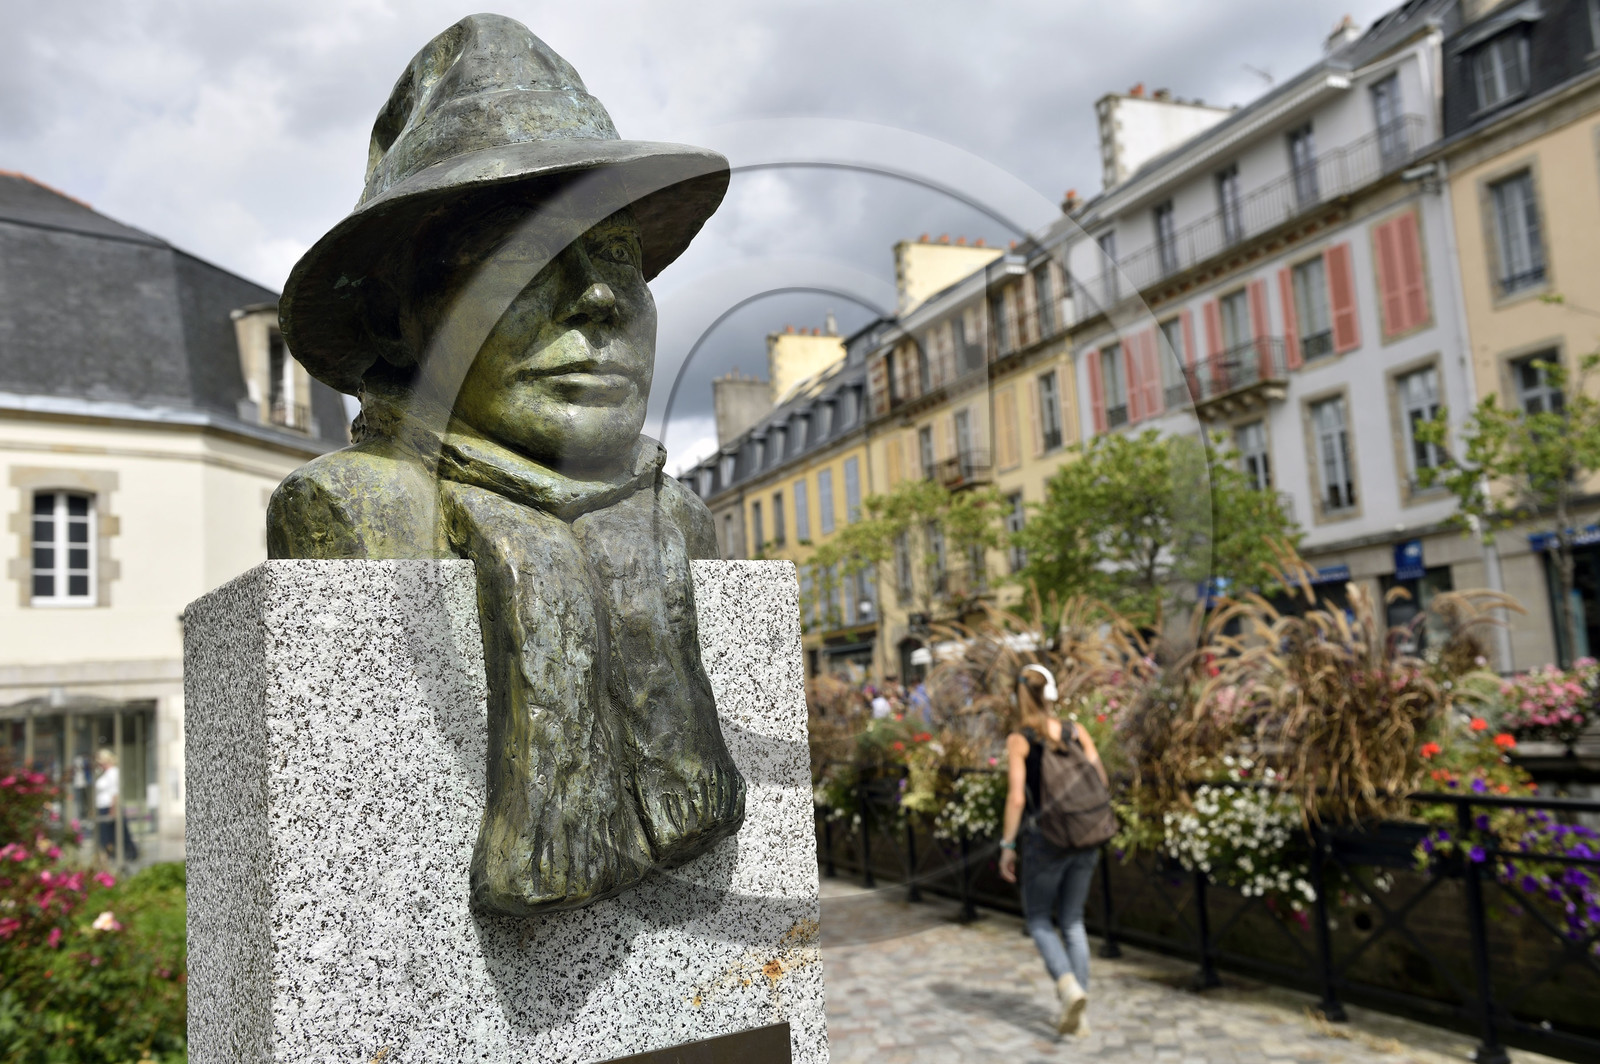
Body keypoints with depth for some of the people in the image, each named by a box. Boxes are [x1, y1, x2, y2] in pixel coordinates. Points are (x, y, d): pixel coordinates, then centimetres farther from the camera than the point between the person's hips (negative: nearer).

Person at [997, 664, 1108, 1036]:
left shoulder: (1019, 740, -9)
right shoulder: (1077, 731, 2)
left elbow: (1016, 798, -14)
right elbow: (1101, 782, 2)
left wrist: (1007, 845, -5)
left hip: (1044, 839, -4)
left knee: (1037, 918, 14)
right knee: (1072, 922, 16)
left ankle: (1069, 987, -9)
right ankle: (1076, 1016, 15)